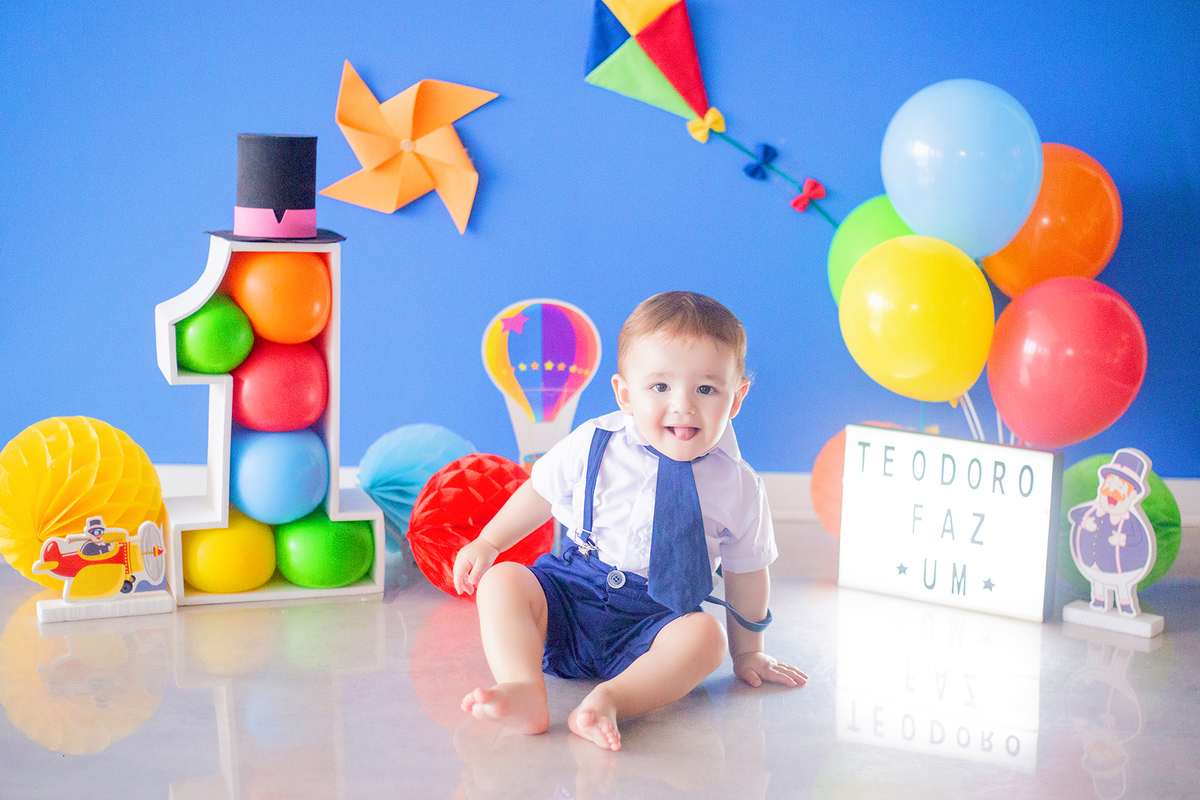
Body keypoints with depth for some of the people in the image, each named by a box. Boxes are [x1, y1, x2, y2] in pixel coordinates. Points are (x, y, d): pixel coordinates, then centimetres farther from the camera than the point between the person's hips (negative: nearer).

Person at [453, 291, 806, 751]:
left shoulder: (736, 486, -5)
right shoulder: (593, 446, -6)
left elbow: (745, 574, 9)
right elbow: (541, 493, 13)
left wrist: (746, 652, 16)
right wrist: (487, 543, 8)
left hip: (656, 623, -1)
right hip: (569, 596, 1)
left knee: (705, 635, -31)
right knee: (502, 581, -24)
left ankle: (609, 700, -50)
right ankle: (523, 689, -45)